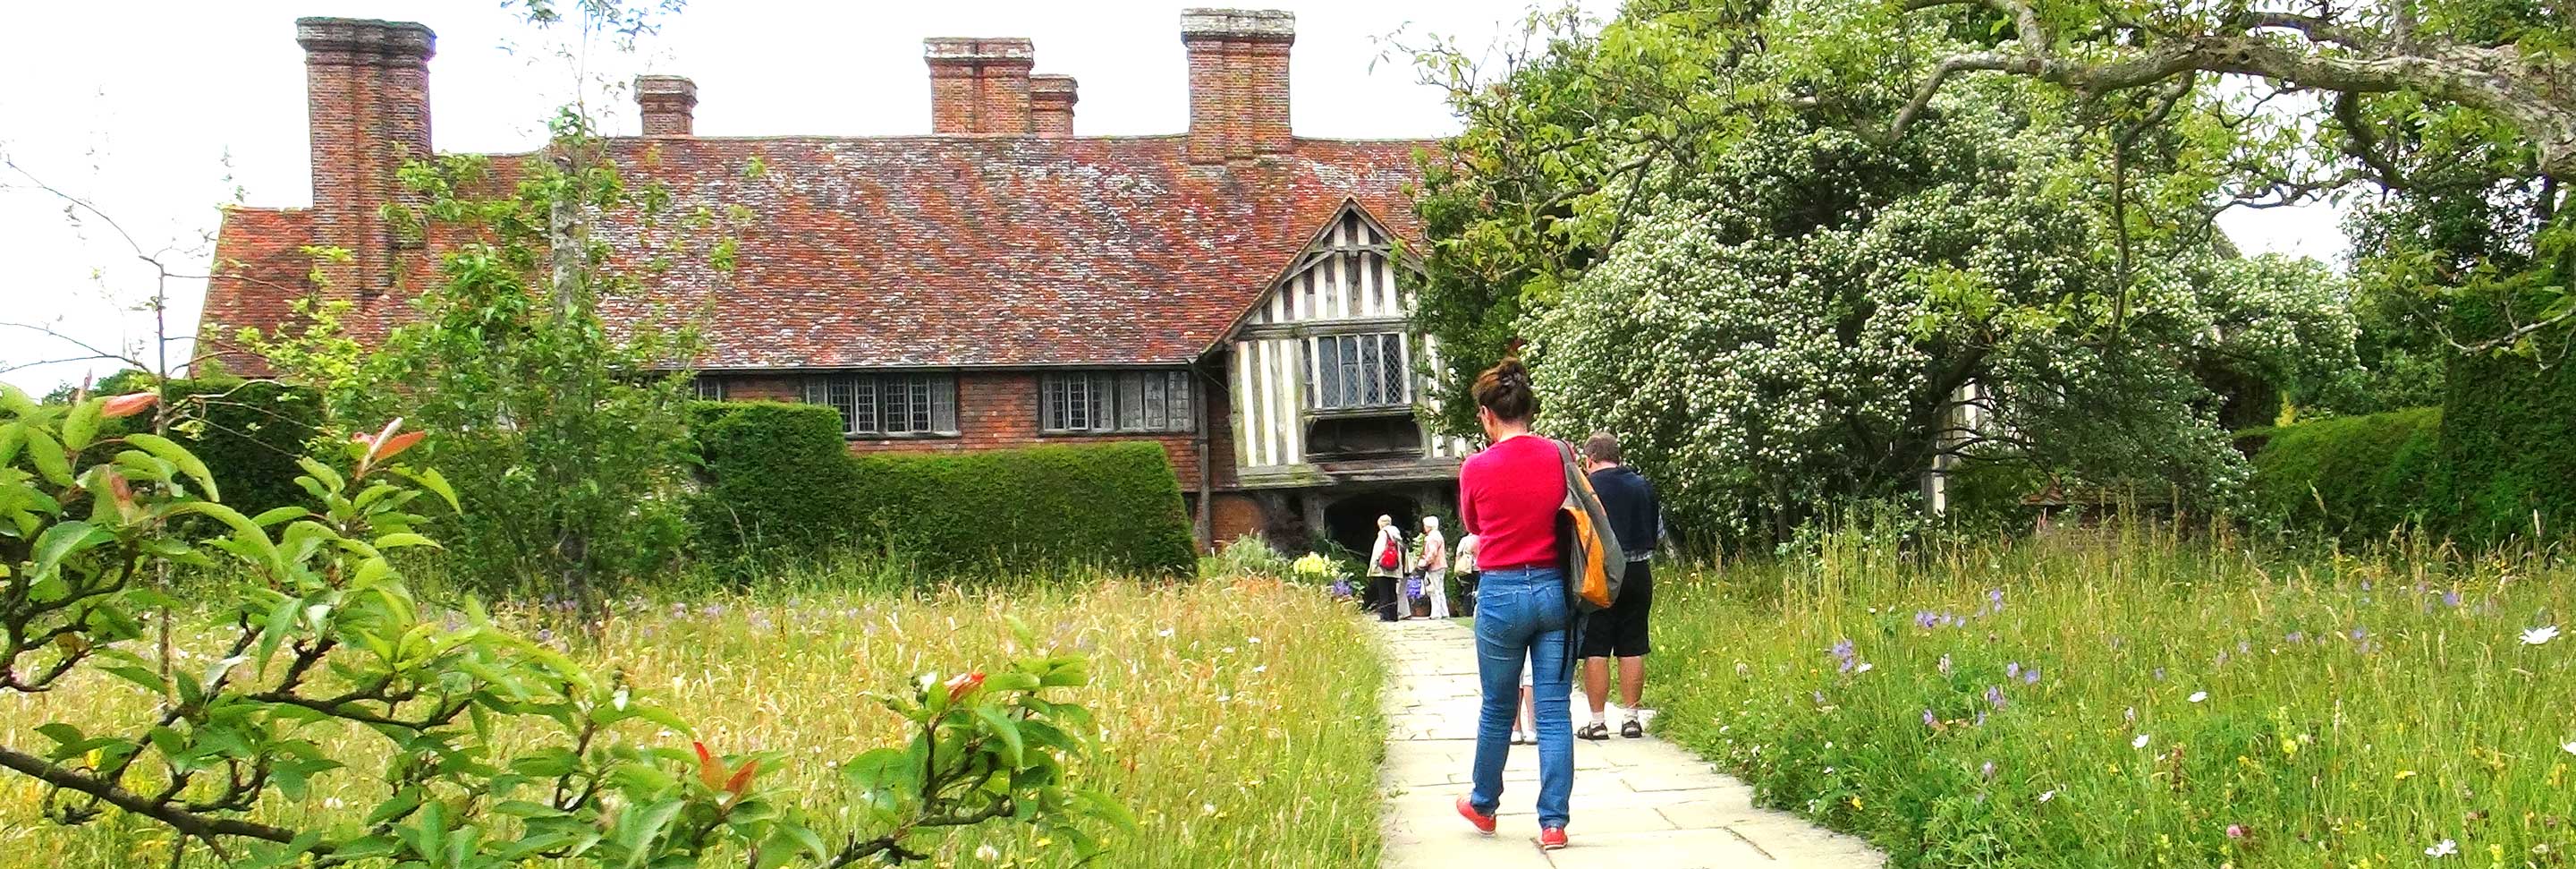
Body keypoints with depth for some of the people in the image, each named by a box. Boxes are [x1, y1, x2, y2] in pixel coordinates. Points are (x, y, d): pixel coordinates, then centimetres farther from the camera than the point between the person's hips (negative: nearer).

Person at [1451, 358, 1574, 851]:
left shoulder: (1477, 468, -8)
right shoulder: (1560, 457, -3)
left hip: (1501, 594, -2)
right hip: (1555, 590, 2)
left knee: (1497, 708, 15)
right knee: (1553, 710, 5)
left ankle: (1483, 805, 33)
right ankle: (1554, 822, 5)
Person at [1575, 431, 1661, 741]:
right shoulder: (1642, 486, 6)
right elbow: (1659, 530, 15)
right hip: (1637, 575, 4)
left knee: (1595, 651, 1)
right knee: (1632, 650, 9)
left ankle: (1597, 722, 2)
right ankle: (1631, 718, 13)